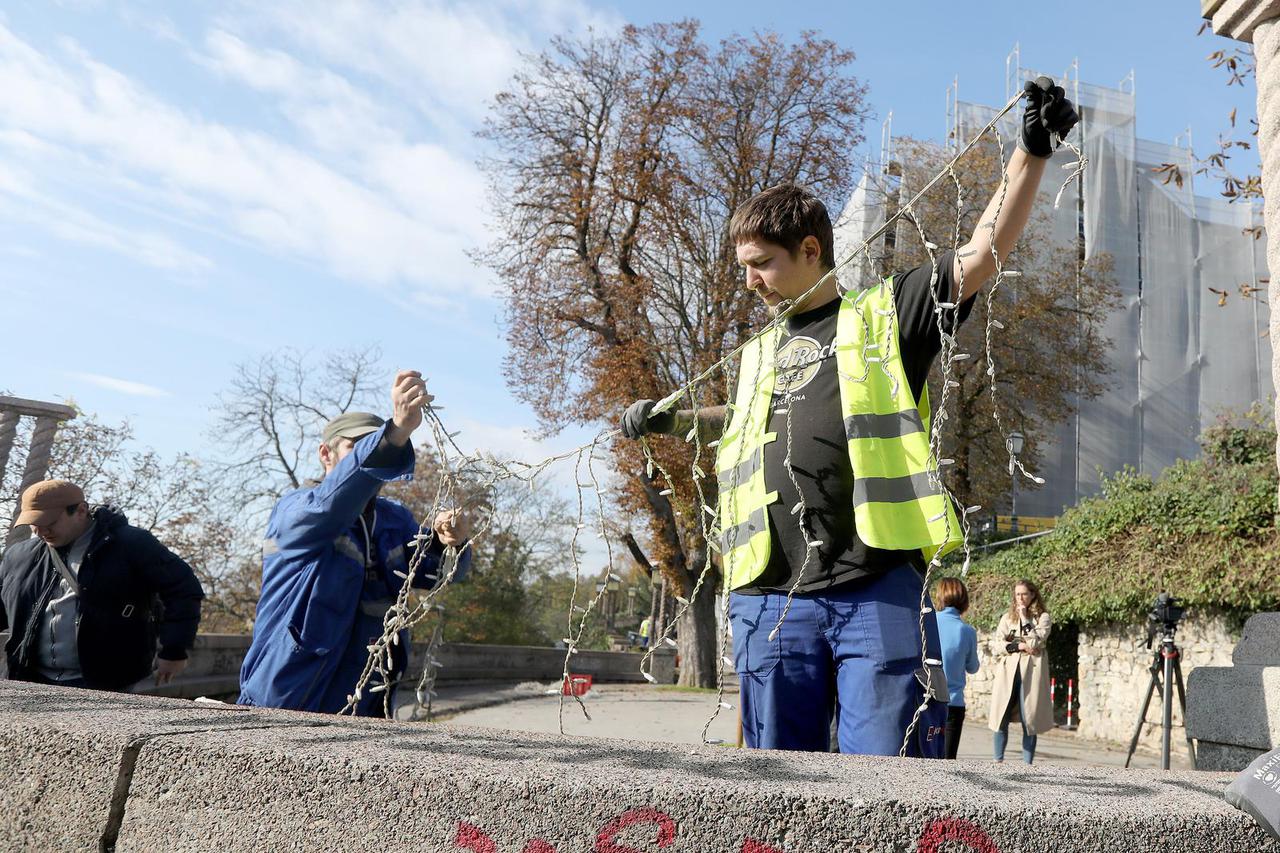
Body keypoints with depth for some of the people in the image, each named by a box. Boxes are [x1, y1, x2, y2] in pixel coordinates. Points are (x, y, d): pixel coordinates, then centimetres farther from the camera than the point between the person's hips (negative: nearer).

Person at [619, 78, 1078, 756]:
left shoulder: (887, 314, 9)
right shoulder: (757, 357, 24)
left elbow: (984, 252, 0)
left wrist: (1032, 150, -7)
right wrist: (672, 419, 33)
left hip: (878, 591, -4)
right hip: (771, 600, 5)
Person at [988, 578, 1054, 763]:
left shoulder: (1042, 617, 7)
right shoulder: (1007, 617, 15)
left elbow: (1035, 641, -7)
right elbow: (995, 644, 5)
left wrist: (1024, 618, -4)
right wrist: (1018, 646, -8)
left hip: (1031, 672, -2)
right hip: (1008, 671, 2)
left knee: (1029, 721, -2)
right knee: (1001, 719, -2)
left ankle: (1027, 764, 5)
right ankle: (998, 761, 5)